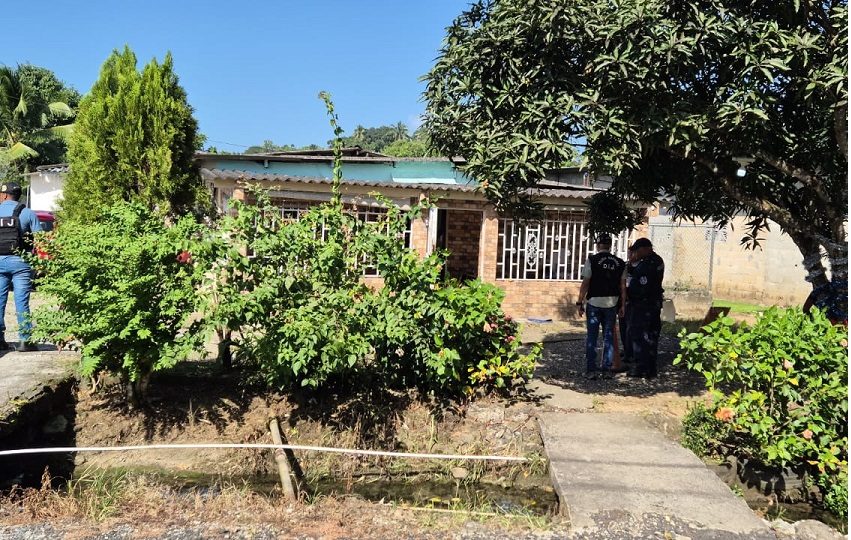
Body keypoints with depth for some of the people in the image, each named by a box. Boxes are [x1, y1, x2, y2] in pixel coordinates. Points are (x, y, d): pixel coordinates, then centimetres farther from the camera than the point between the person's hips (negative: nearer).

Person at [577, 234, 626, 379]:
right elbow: (623, 286, 4)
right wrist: (622, 305, 12)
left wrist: (580, 303, -3)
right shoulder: (620, 263, 4)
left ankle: (591, 370, 3)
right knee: (609, 337, 10)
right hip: (611, 303, 3)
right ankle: (607, 370, 12)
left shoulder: (592, 260, -7)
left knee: (592, 337, 4)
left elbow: (585, 284, -9)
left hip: (594, 303, -3)